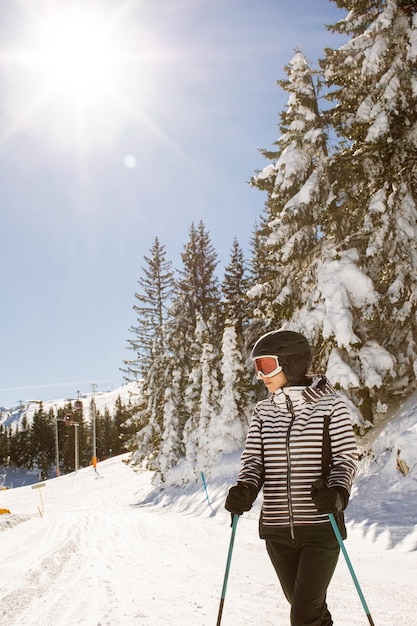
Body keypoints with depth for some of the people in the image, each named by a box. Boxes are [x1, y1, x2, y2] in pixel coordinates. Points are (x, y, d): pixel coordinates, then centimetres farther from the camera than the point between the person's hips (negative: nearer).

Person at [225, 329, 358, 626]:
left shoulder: (330, 405, -4)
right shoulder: (263, 411, 7)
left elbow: (346, 457, -5)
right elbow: (254, 459, 4)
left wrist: (338, 491, -24)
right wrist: (245, 489, -16)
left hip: (321, 527, -4)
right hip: (276, 528, 4)